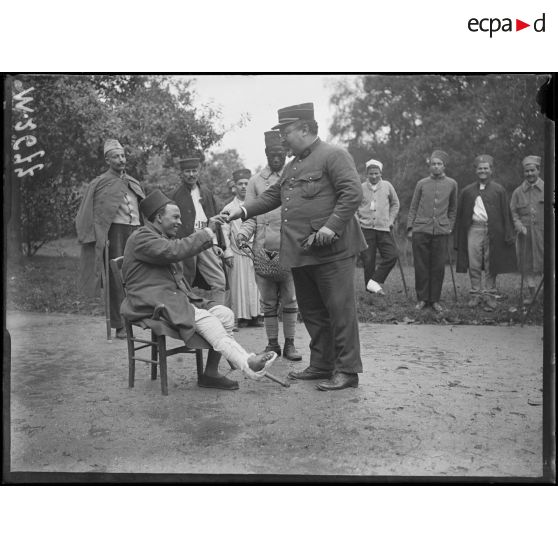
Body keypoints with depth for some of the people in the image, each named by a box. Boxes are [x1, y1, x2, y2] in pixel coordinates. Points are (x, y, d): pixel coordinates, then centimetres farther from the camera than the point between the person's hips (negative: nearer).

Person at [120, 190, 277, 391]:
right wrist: (207, 232, -17)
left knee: (225, 314, -11)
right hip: (152, 304, -9)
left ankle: (211, 374, -13)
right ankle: (247, 364, -34)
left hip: (176, 297, 9)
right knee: (204, 318, -30)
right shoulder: (141, 237, -6)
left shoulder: (165, 237, 28)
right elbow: (173, 251, -22)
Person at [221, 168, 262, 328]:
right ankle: (242, 317, 3)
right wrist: (228, 252, -4)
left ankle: (255, 316, 6)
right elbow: (225, 232, 4)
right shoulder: (228, 209, 6)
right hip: (238, 253, -2)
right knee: (240, 285, -2)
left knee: (256, 285, 1)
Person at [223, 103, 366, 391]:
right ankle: (321, 365, 25)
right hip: (299, 253, 9)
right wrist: (243, 211, 8)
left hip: (331, 250, -9)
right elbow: (271, 196, 21)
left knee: (340, 310, -3)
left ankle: (347, 370, 4)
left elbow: (353, 192, -15)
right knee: (311, 311, 14)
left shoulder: (333, 155, -5)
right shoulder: (292, 166, 22)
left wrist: (332, 225, -24)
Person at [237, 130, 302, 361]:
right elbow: (251, 216, 8)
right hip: (263, 249, 1)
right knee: (268, 301, 5)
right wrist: (243, 234, -11)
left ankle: (289, 343, 11)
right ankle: (272, 343, 14)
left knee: (289, 299, 2)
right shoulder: (255, 181, 9)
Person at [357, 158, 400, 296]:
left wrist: (391, 220, 9)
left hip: (384, 228, 2)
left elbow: (395, 204, 18)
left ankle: (374, 282, -6)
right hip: (366, 229, -2)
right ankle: (370, 289, 7)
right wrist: (357, 219, 0)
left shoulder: (387, 186, 7)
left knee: (392, 256, -12)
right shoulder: (361, 188, 2)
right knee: (368, 260, -3)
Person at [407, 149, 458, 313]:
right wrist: (410, 227, 3)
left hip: (441, 231, 1)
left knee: (438, 267, 2)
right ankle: (422, 299, 12)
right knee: (421, 266, 2)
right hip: (421, 230, 0)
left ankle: (435, 299, 13)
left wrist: (450, 226, 12)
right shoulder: (421, 184, 7)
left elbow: (453, 209, 19)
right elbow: (413, 207, 10)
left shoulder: (452, 184, 9)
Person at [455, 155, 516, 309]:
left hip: (493, 231, -2)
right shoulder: (467, 191, 12)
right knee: (474, 264, 1)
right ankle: (475, 294, 11)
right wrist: (458, 237, 7)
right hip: (473, 229, 2)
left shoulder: (499, 190, 7)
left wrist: (508, 235, -2)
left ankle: (490, 295, 11)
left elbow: (506, 214, 5)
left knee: (491, 266, 2)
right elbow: (460, 215, 13)